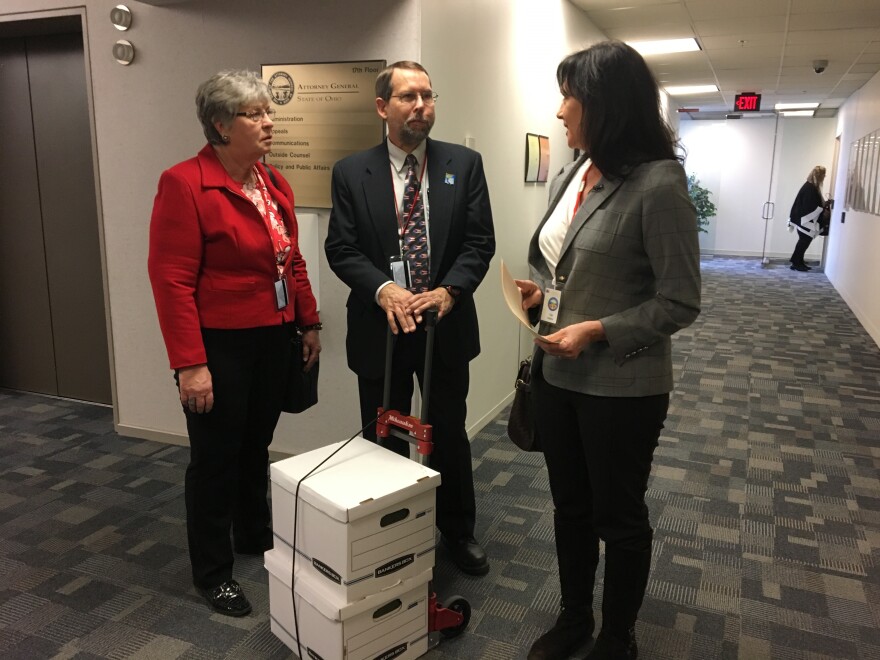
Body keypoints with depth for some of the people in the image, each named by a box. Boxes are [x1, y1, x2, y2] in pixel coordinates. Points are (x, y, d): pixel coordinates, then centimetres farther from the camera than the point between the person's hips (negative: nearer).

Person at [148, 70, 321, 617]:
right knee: (216, 457, 8)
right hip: (220, 345, -6)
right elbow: (171, 280, -18)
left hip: (272, 340, 6)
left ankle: (255, 535, 43)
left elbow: (293, 261, 14)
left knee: (257, 444, 20)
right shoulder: (185, 183, -15)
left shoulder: (275, 183, 7)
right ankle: (212, 571, 28)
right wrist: (189, 364, -20)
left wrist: (310, 324, 13)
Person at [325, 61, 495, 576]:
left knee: (451, 434, 16)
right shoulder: (351, 172, -1)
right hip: (380, 327, 0)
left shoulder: (465, 165, 0)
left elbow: (480, 241, -4)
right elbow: (341, 249, -5)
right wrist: (384, 289, -22)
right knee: (384, 439, 13)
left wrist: (448, 290, -20)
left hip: (446, 324, 1)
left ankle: (459, 530, 37)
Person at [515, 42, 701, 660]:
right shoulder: (570, 176, 4)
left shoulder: (658, 184, -17)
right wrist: (540, 292, -1)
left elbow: (681, 302, -15)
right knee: (569, 506, 20)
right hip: (557, 373, 7)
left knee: (618, 517, 13)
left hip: (621, 387, -7)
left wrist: (598, 331, -22)